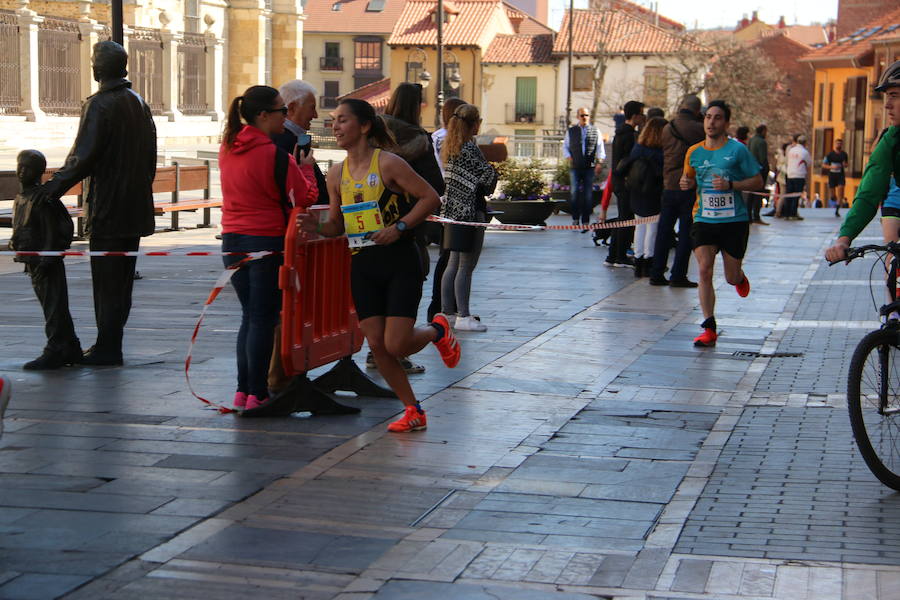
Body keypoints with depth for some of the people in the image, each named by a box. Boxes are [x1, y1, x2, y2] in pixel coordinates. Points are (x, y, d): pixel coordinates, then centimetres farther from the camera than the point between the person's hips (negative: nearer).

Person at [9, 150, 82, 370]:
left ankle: (55, 351, -4)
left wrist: (46, 260, -21)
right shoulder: (21, 198, 13)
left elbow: (52, 230, -18)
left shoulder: (43, 198, -15)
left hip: (47, 262, -10)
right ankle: (71, 349, 22)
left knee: (54, 306, -5)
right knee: (51, 305, 14)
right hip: (32, 261, 10)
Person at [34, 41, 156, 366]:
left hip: (107, 209, -8)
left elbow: (84, 155, -20)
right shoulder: (140, 104, 12)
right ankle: (111, 343, 19)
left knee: (106, 280, -4)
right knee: (122, 277, 12)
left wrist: (58, 183, -13)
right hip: (135, 209, 8)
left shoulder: (99, 105, -13)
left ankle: (107, 348, -2)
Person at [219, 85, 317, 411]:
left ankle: (243, 391, 15)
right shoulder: (274, 154, -16)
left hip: (233, 238, 7)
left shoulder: (227, 148, 6)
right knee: (263, 319, 0)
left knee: (249, 316, 15)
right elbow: (306, 197, -10)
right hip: (267, 241, -7)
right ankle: (257, 395, 1)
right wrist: (306, 167, 7)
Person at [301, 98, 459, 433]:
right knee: (377, 345, 2)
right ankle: (413, 412, 17)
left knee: (396, 345, -11)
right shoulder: (337, 174, 7)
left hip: (399, 261, -6)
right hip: (362, 265, 6)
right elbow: (338, 224, 15)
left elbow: (430, 198, -9)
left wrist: (399, 227, -19)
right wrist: (317, 227, -6)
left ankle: (437, 331, 23)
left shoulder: (388, 164, -10)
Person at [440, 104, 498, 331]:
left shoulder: (449, 147, 9)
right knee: (466, 266, -4)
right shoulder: (470, 149, -16)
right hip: (470, 212, -9)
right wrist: (488, 188, 6)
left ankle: (447, 312, 19)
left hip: (452, 210, 9)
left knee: (453, 265, 14)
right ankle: (463, 317, -1)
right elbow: (489, 176, -15)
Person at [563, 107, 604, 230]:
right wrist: (569, 158, -2)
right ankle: (575, 219, 5)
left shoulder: (595, 131, 9)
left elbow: (600, 148, 6)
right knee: (574, 192, -9)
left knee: (588, 195, 0)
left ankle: (585, 222, 6)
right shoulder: (571, 131, 11)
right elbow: (565, 146, 16)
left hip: (590, 168, 0)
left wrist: (599, 162, -8)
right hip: (575, 167, 0)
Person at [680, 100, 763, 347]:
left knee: (731, 278, 6)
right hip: (704, 220, 2)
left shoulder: (737, 150, -6)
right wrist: (686, 182, -3)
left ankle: (740, 277, 46)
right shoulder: (694, 152, 6)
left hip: (734, 221, -2)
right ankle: (709, 329, -9)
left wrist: (730, 184, -18)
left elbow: (757, 181, -3)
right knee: (704, 270, -13)